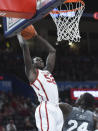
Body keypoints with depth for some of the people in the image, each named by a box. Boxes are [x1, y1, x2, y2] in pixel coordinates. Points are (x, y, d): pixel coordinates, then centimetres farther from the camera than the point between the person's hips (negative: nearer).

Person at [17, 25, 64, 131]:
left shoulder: (47, 71, 27)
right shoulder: (32, 72, 7)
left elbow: (52, 51, 35)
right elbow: (24, 45, 3)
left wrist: (37, 36, 36)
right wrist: (19, 35, 20)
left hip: (57, 110, 8)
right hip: (46, 110, -8)